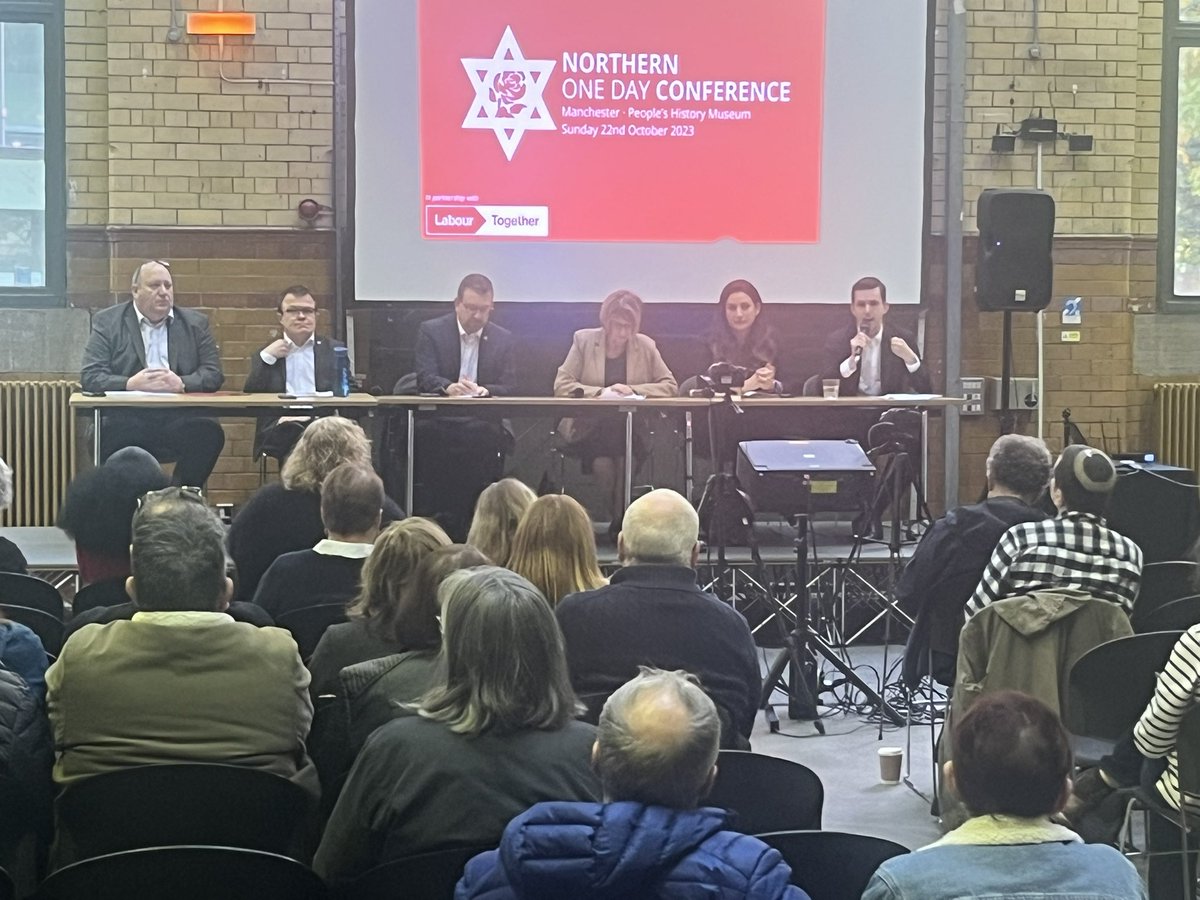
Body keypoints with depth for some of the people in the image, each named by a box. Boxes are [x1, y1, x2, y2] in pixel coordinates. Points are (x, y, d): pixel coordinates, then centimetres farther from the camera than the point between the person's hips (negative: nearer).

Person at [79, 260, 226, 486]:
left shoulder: (195, 323, 16)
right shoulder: (107, 322, 10)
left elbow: (213, 374, 8)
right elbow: (90, 377, 1)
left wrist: (181, 383, -14)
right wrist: (131, 384, -18)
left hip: (179, 418, 2)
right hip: (128, 418, -2)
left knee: (209, 433, -29)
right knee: (111, 435, -35)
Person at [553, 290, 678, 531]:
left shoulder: (646, 346, 10)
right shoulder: (584, 340, 6)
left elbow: (670, 386, 7)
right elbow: (561, 386, -1)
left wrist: (634, 390, -8)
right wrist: (601, 392, -15)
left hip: (630, 429, 1)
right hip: (588, 427, -1)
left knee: (624, 458, -33)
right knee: (603, 464, -33)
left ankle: (622, 519, -14)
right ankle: (615, 518, -10)